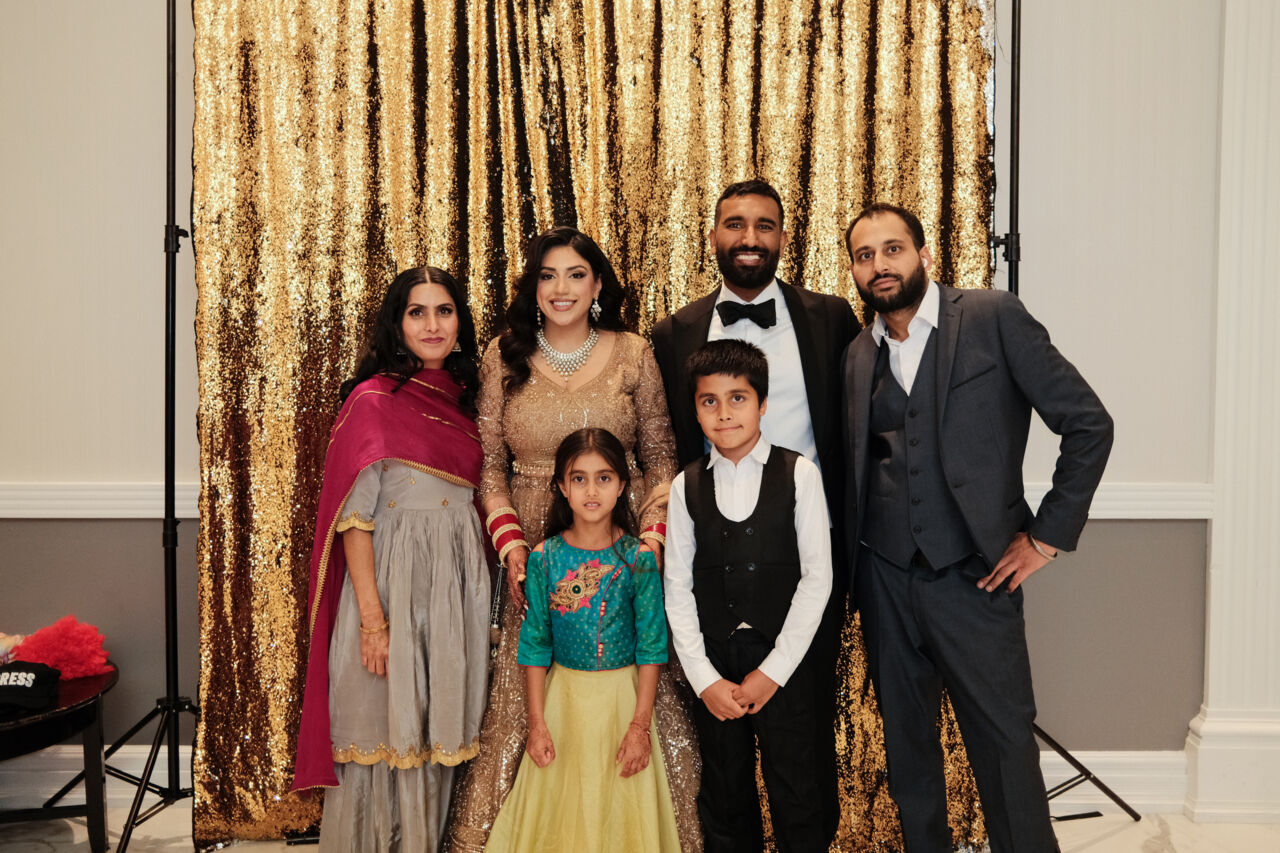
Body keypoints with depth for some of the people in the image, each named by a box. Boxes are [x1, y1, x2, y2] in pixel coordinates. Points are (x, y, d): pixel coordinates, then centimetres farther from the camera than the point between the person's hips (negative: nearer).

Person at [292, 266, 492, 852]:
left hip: (458, 581, 6)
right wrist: (372, 617, -18)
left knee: (435, 733, 13)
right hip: (392, 578, -6)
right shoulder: (374, 398, -8)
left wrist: (476, 597, 10)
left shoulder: (461, 400, 11)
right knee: (384, 733, 3)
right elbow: (355, 516, -11)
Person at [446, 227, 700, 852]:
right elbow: (488, 466, 6)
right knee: (527, 700, 4)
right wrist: (512, 546, -7)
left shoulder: (632, 354, 4)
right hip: (535, 552, 1)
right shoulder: (504, 357, 5)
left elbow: (660, 458, 5)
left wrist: (651, 541, -8)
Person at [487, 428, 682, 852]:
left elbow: (651, 645, -7)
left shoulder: (638, 559, -9)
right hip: (563, 694, 1)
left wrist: (640, 725, -10)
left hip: (623, 697, -1)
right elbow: (535, 642, -1)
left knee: (621, 807, 10)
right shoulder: (545, 559, -6)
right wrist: (537, 722, -3)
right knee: (559, 807, 12)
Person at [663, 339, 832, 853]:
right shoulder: (686, 486, 3)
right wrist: (705, 678, -5)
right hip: (713, 661, 2)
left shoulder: (799, 474, -3)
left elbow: (817, 578, -6)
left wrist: (772, 671, -10)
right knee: (724, 795, 12)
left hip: (783, 659, -2)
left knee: (795, 795, 5)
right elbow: (678, 589, 3)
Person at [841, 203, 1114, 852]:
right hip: (884, 579, 5)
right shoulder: (858, 356, 9)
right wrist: (849, 567, 8)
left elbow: (1089, 423, -5)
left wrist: (1049, 536, -6)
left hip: (973, 575, -4)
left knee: (1004, 737, 2)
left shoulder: (993, 319, -5)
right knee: (905, 737, 14)